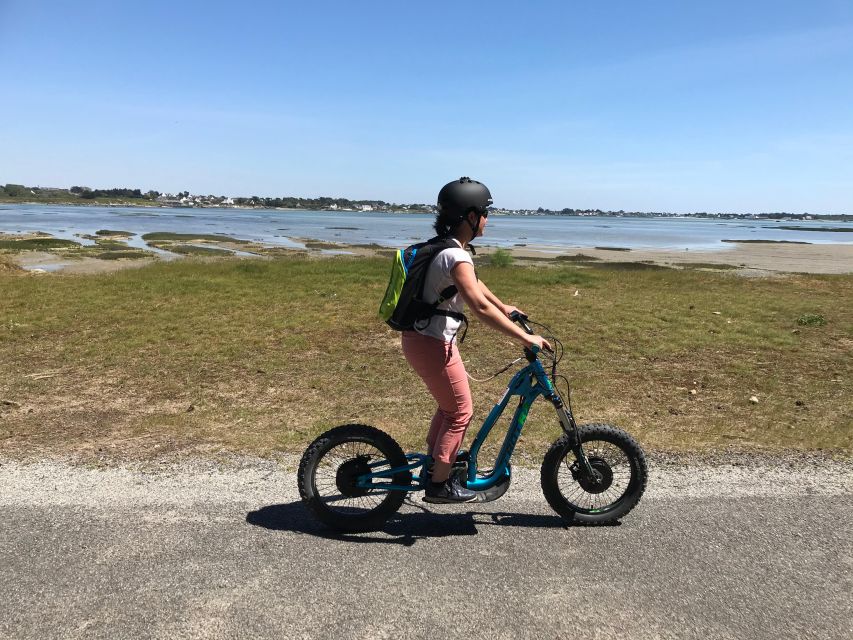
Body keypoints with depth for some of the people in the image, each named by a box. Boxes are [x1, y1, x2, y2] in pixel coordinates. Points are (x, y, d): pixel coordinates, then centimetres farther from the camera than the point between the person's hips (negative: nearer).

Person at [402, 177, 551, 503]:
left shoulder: (446, 248, 9)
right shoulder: (455, 256, -23)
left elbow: (473, 283, 24)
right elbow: (480, 307, -31)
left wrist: (504, 308, 32)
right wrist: (524, 337, -27)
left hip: (425, 338, 10)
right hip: (431, 343, -10)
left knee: (450, 404, 23)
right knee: (461, 411, 5)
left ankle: (434, 466, 36)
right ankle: (439, 485, 17)